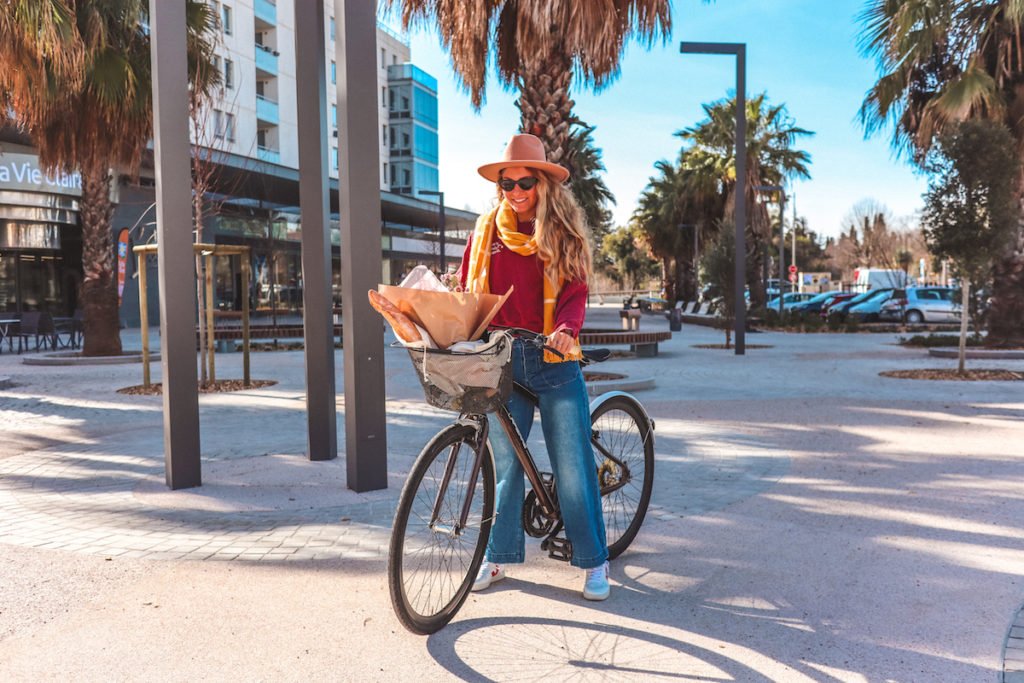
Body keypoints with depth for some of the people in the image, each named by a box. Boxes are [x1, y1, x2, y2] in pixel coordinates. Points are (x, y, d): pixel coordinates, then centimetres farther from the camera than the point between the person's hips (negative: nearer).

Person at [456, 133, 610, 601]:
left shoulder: (563, 232, 5)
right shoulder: (486, 232, 10)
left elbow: (575, 291, -4)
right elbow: (468, 293, 11)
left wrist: (566, 328, -25)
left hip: (553, 360, -2)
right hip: (500, 360, 2)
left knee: (572, 464, 0)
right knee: (505, 463, 9)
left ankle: (593, 561, 15)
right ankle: (499, 556, 24)